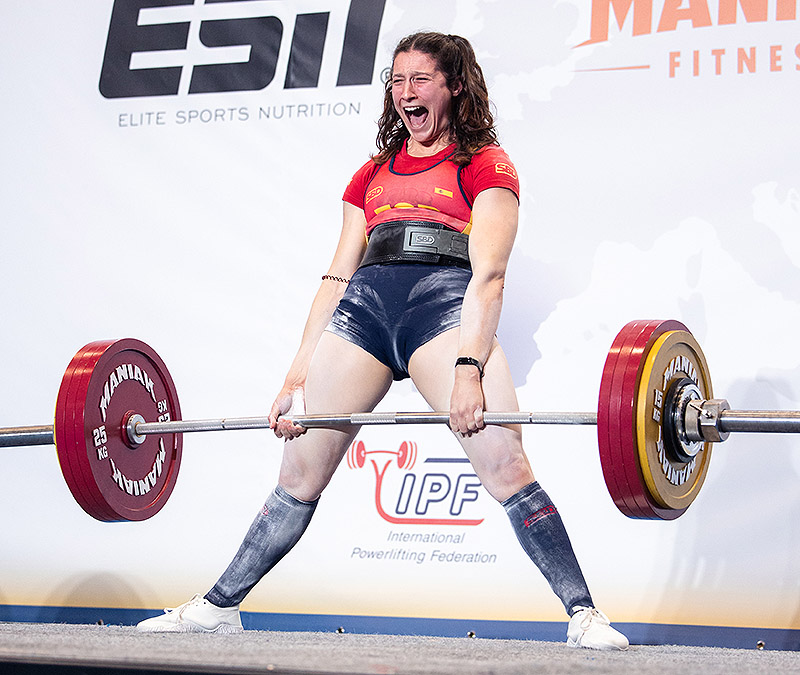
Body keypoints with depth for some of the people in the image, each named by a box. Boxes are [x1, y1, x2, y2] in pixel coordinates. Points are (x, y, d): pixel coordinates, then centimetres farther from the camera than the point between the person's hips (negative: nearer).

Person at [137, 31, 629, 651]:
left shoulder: (485, 164, 11)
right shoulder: (372, 174, 27)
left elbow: (488, 273, -3)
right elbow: (337, 278, 22)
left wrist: (469, 367, -18)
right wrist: (299, 377, 13)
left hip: (445, 304, -4)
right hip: (364, 305, 5)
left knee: (505, 464, -21)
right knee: (299, 470, 5)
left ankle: (584, 616, -17)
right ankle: (219, 606, 17)